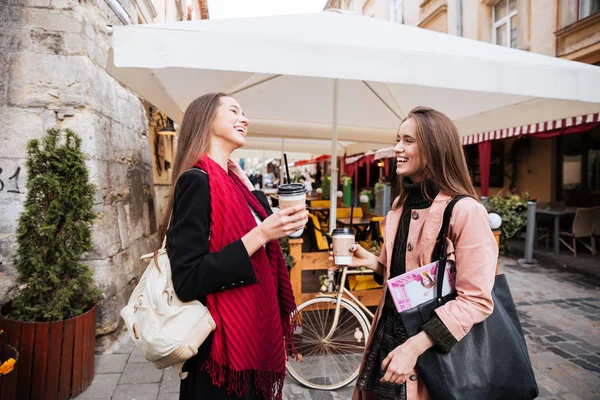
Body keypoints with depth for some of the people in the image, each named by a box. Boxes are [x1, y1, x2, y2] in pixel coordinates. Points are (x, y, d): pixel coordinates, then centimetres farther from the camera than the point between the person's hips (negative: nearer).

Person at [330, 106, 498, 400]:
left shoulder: (465, 211, -19)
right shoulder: (401, 204, 4)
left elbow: (476, 300, -20)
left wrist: (414, 346, -24)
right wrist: (371, 262, -5)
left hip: (432, 346, -6)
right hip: (388, 332, 7)